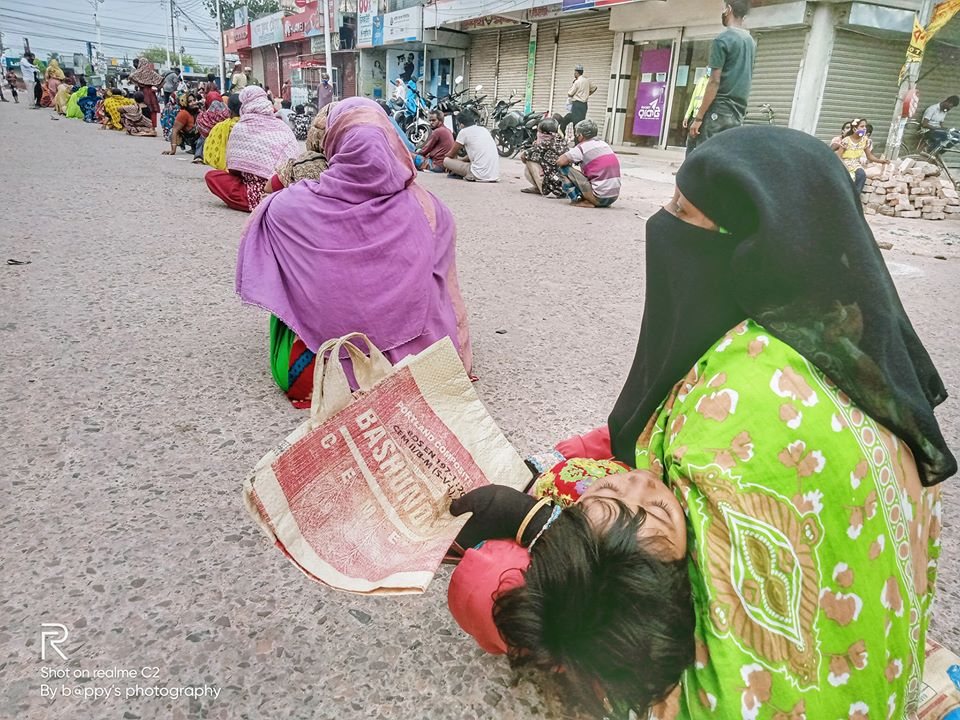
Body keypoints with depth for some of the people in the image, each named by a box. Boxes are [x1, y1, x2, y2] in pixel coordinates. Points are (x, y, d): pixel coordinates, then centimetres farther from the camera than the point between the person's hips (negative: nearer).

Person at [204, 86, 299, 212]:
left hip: (260, 196, -5)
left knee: (211, 176, 12)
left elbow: (233, 169, 3)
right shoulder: (283, 125, 6)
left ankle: (248, 201, 3)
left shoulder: (240, 128, -2)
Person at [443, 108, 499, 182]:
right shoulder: (484, 130, 18)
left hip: (480, 176, -8)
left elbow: (451, 155, 11)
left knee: (446, 160, 6)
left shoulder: (464, 132, -1)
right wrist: (462, 160, 38)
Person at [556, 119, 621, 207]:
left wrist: (569, 160, 15)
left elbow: (559, 162, -8)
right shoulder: (604, 144, 15)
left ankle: (576, 199, -3)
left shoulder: (583, 147, -7)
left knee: (565, 168, -1)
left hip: (599, 197, -8)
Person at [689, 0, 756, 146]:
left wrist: (698, 117, -12)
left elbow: (714, 81, -13)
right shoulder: (751, 41, 16)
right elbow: (745, 78, 19)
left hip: (719, 110, -8)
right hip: (738, 112, 8)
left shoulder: (722, 39, -7)